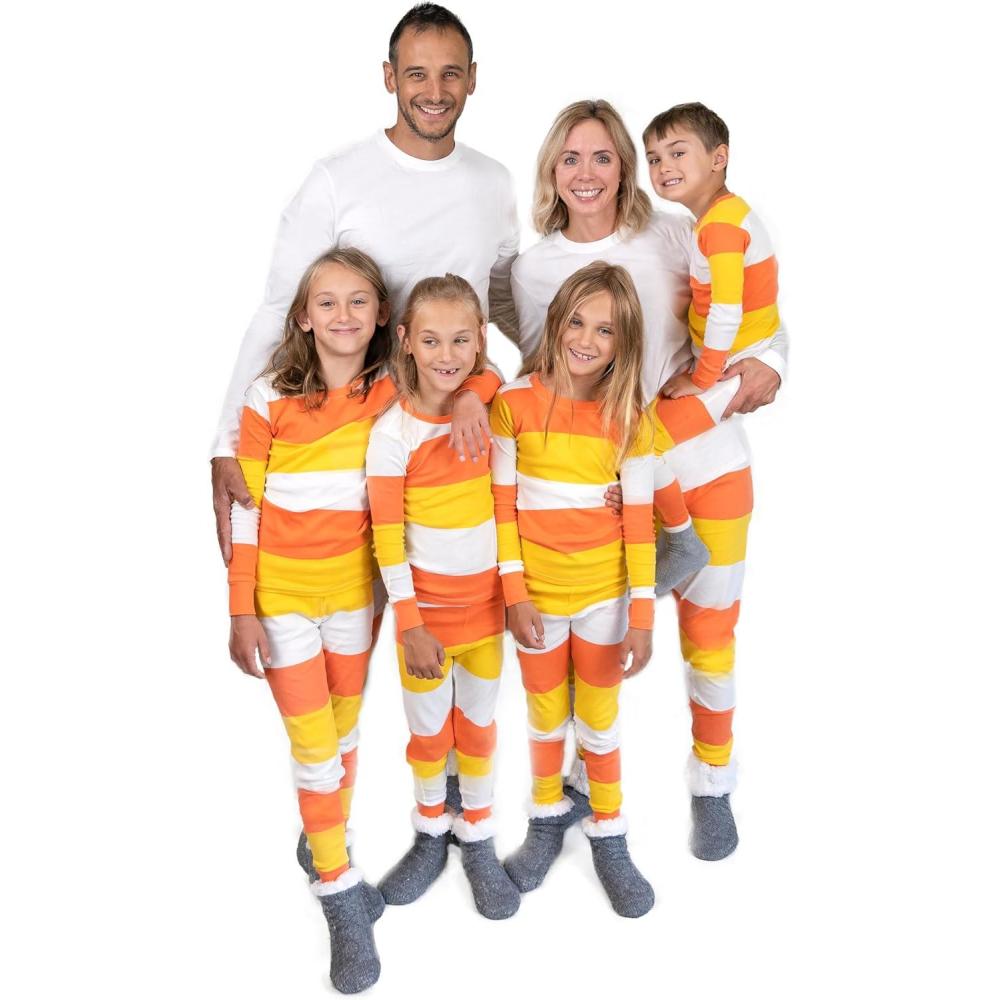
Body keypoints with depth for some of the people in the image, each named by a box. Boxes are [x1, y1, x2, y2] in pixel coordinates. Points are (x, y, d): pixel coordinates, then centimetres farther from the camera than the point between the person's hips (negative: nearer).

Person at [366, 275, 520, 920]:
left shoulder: (492, 406, -7)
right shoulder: (393, 432, -15)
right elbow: (387, 540, -13)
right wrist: (410, 626, -13)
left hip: (486, 599, 3)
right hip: (426, 603, -2)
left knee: (478, 722, 17)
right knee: (429, 728, 13)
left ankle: (477, 838, 35)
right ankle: (432, 834, 37)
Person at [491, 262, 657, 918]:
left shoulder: (629, 418, -6)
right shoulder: (515, 402, -9)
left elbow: (639, 522, -5)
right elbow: (502, 505, -6)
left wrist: (643, 616, -7)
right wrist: (515, 593, -9)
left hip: (603, 592, 0)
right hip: (536, 591, 0)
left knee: (600, 718, 12)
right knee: (546, 715, 16)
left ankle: (609, 837, 30)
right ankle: (547, 821, 38)